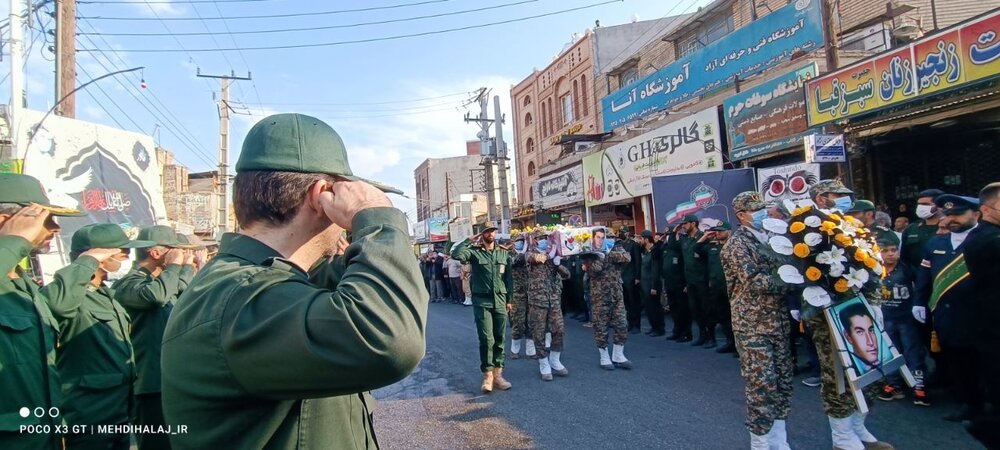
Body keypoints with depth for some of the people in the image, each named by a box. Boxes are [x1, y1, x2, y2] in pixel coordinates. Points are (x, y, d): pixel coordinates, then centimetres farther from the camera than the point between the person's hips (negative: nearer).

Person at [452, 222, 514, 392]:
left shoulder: (504, 253, 10)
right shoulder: (474, 252, -1)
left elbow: (509, 278, 11)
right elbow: (456, 254, -20)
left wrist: (509, 299, 7)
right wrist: (471, 240, -9)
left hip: (500, 300, 4)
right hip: (482, 301, -3)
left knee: (499, 339, 7)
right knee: (487, 339, -6)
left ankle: (497, 374, 15)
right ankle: (487, 375, 3)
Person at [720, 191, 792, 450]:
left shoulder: (768, 238, 13)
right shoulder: (737, 244, -10)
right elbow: (754, 281, -20)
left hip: (778, 321, 8)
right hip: (753, 325, -7)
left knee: (782, 381, 12)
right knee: (762, 384, -5)